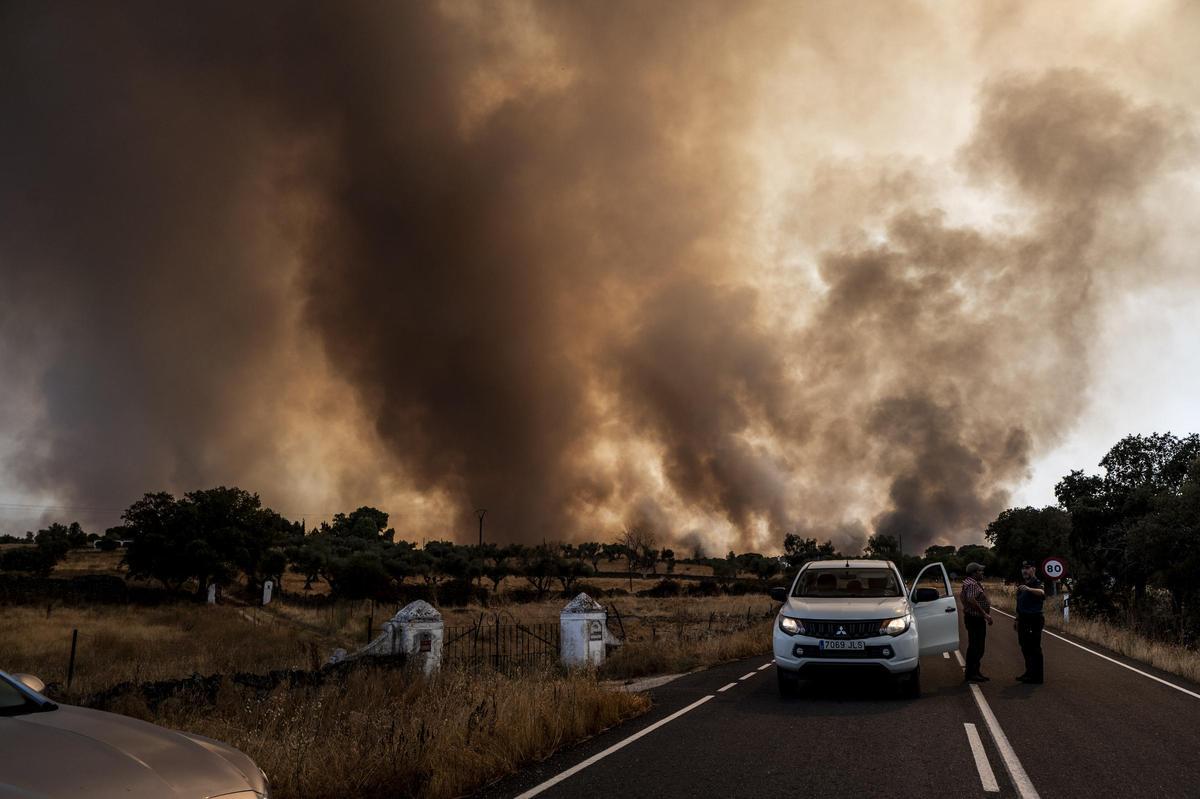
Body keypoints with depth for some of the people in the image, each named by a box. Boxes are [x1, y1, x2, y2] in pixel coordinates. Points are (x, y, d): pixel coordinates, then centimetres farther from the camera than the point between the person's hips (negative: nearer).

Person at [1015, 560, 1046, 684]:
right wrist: (1018, 620, 22)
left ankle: (1037, 677, -2)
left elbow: (1041, 592, -37)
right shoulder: (1022, 585, 17)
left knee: (1034, 649, -6)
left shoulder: (1037, 584, -11)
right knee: (1025, 648, 14)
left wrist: (1029, 589, -55)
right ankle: (1029, 673, 24)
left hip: (1034, 620, -9)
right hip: (1023, 620, 9)